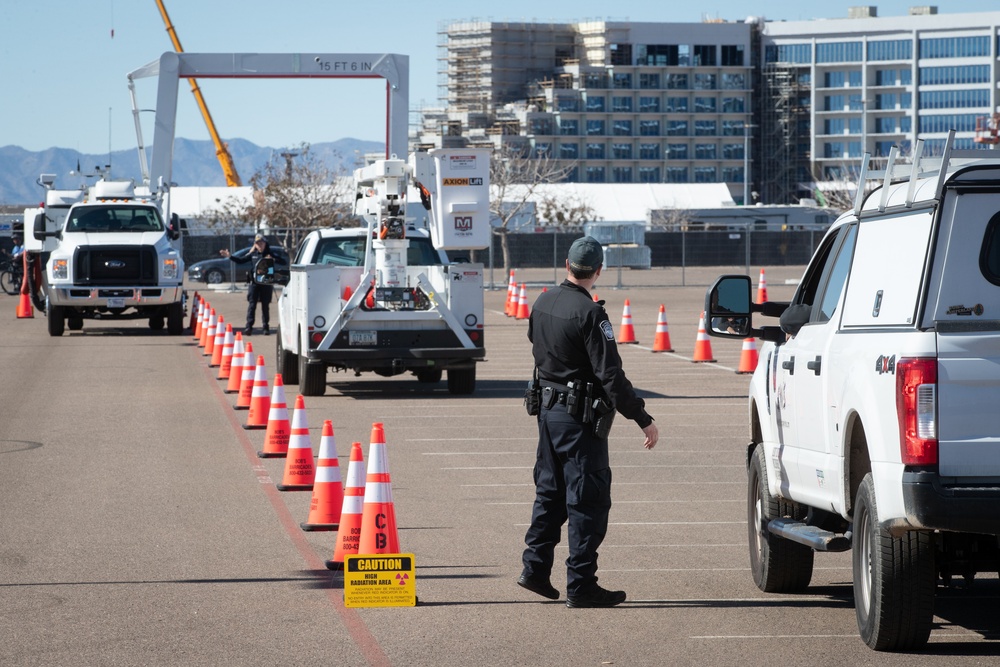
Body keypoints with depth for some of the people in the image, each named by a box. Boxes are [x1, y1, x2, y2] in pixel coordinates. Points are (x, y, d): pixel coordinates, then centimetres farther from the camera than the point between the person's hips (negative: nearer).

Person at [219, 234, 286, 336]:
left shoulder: (270, 254, 1)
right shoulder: (253, 254, 8)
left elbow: (283, 262, -4)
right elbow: (240, 260, 15)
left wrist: (272, 259, -18)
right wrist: (229, 256, 7)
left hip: (266, 282, -1)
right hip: (254, 282, 1)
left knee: (265, 306, 6)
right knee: (252, 305, -4)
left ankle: (266, 327, 14)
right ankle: (249, 327, -6)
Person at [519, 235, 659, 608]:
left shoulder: (542, 304, 5)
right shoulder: (589, 313, -19)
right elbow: (610, 376, -22)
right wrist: (643, 420, -18)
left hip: (548, 409, 8)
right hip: (580, 418, -8)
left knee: (550, 493, 19)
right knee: (587, 500, -3)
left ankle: (535, 569, 22)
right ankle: (581, 585, -3)